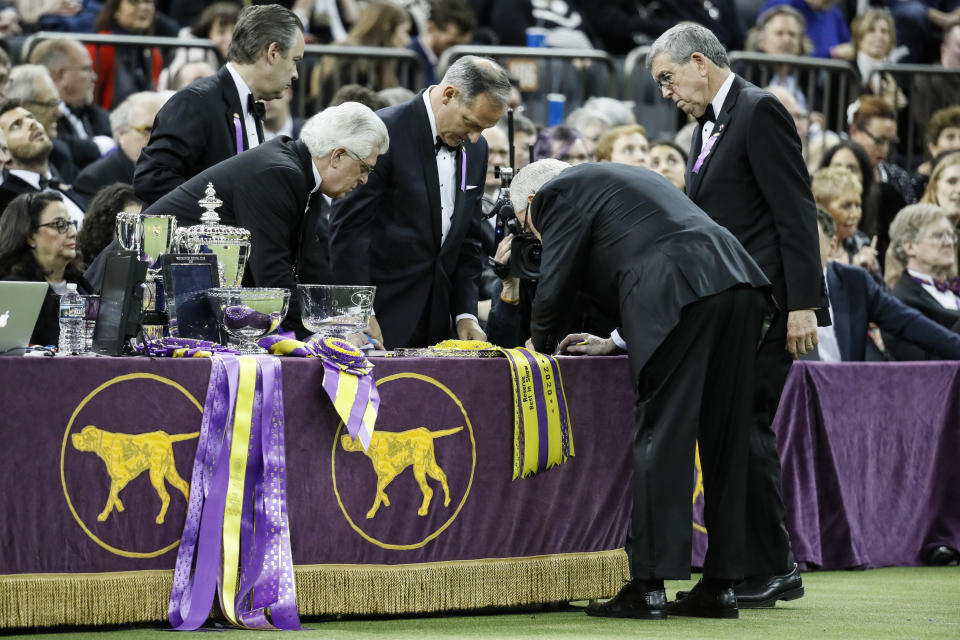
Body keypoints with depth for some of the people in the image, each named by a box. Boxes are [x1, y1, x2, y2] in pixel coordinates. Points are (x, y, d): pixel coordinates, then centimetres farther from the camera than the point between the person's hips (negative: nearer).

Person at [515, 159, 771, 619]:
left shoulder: (556, 193, 11)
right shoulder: (623, 180, 36)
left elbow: (555, 285, 9)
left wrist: (541, 348, 27)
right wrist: (619, 342, 28)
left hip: (681, 297, -8)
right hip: (740, 287, 8)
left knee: (659, 434, -5)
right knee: (723, 439, 9)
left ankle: (647, 587, -7)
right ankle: (719, 588, 11)